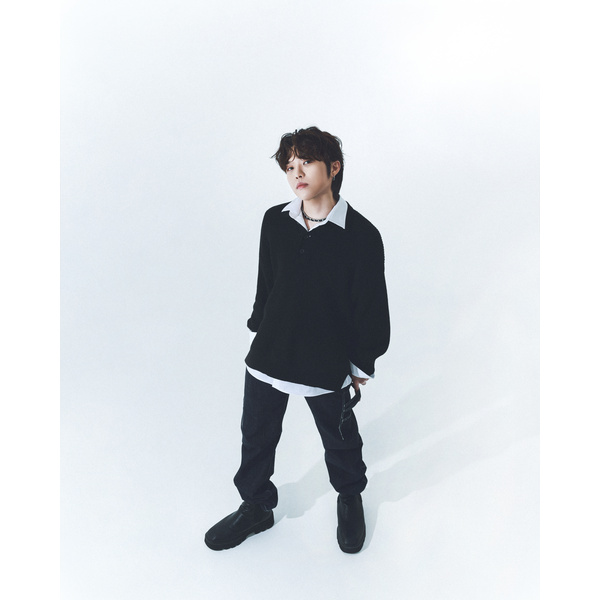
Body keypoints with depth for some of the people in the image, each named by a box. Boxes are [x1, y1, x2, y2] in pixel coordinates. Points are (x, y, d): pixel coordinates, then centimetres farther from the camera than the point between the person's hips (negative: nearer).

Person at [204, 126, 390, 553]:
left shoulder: (362, 236, -17)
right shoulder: (275, 221, -5)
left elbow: (371, 307, -9)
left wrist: (361, 368, -3)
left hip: (327, 366, -3)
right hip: (267, 356, 4)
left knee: (339, 438, 20)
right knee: (256, 437, 20)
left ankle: (350, 499, 52)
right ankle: (255, 507, 47)